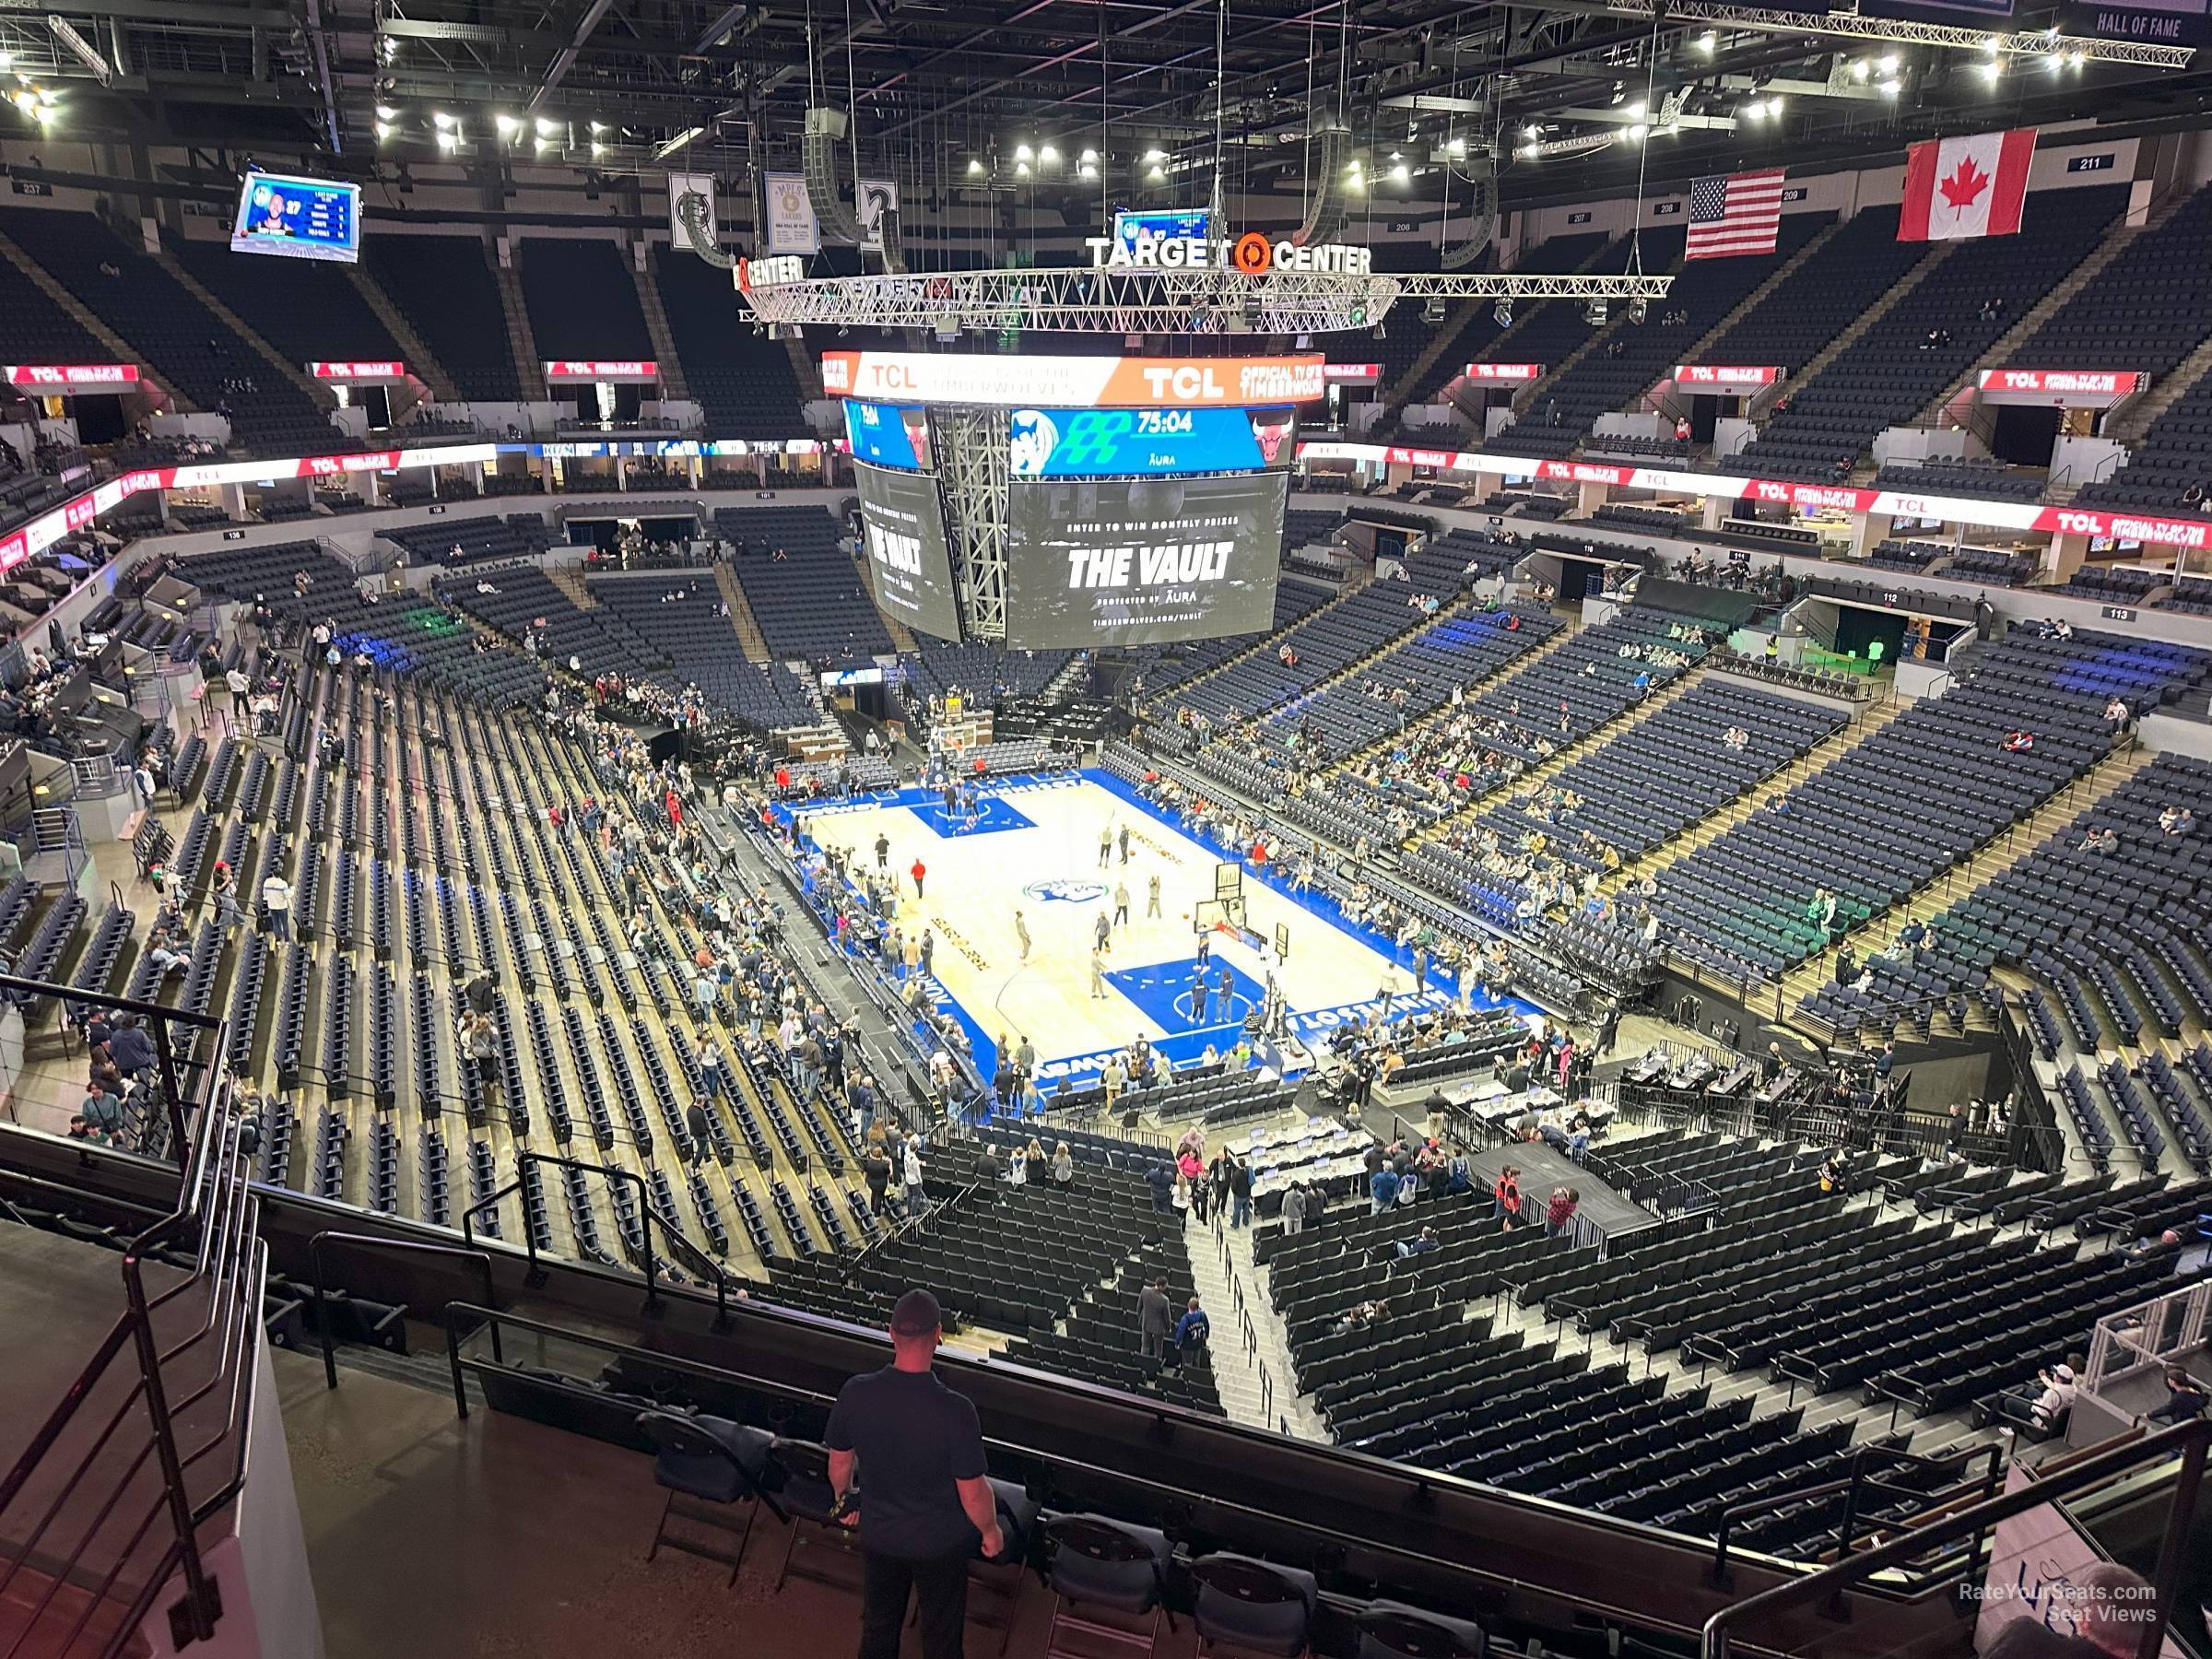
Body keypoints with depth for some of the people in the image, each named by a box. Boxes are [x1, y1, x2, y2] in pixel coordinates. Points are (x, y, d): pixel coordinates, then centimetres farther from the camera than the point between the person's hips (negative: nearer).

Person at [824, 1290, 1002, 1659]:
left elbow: (840, 1462, -5)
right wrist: (991, 1531, -1)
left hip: (878, 1535, 3)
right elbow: (973, 1492, -22)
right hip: (940, 1543, -3)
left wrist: (842, 1498, 17)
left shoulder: (855, 1393, -23)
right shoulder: (956, 1410, -33)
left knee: (878, 1627, 28)